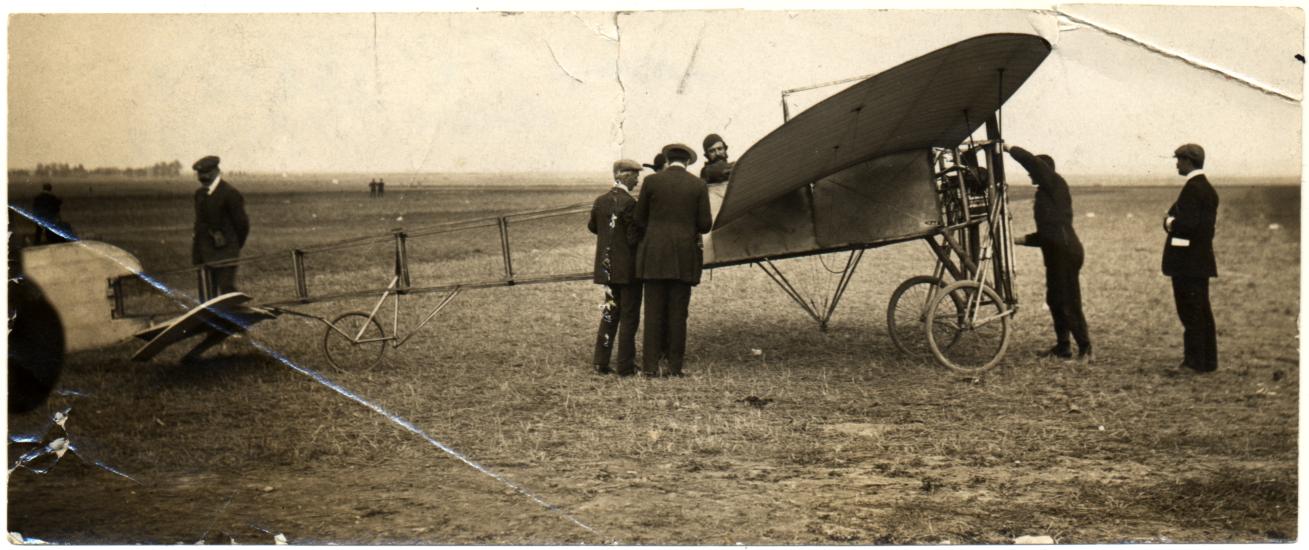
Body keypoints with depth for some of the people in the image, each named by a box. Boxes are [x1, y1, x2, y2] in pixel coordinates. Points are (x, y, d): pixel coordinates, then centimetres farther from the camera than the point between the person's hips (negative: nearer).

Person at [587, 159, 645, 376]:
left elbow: (592, 226, 18)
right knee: (629, 316, 2)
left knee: (610, 313, 17)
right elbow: (633, 238, -18)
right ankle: (625, 366, 5)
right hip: (628, 267, -7)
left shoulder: (600, 201, 4)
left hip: (607, 267, 7)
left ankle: (601, 362, 15)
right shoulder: (629, 203, -18)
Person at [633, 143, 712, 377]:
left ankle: (650, 365, 1)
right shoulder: (698, 185, 1)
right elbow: (705, 224, 0)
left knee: (654, 311, 3)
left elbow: (638, 219, 5)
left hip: (654, 254, 0)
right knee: (678, 312, 6)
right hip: (684, 257, 1)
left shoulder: (652, 181, 0)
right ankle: (674, 365, 7)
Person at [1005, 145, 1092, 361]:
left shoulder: (1055, 185, -6)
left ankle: (1086, 349, -2)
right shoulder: (1045, 195, 20)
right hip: (1057, 253, 10)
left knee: (1068, 303, -7)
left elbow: (1033, 161, -20)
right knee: (1055, 300, 14)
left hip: (1065, 252, -10)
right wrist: (1019, 240, 21)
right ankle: (1062, 346, 23)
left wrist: (1007, 147, -13)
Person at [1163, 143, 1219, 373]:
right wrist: (1172, 220, 3)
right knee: (1202, 311, 14)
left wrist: (1170, 222, -5)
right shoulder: (1208, 188, 16)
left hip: (1187, 259, -10)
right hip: (1201, 259, 10)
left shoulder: (1192, 188, -16)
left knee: (1191, 312, -5)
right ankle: (1207, 360, 19)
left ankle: (1195, 361, -2)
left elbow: (1187, 223, -24)